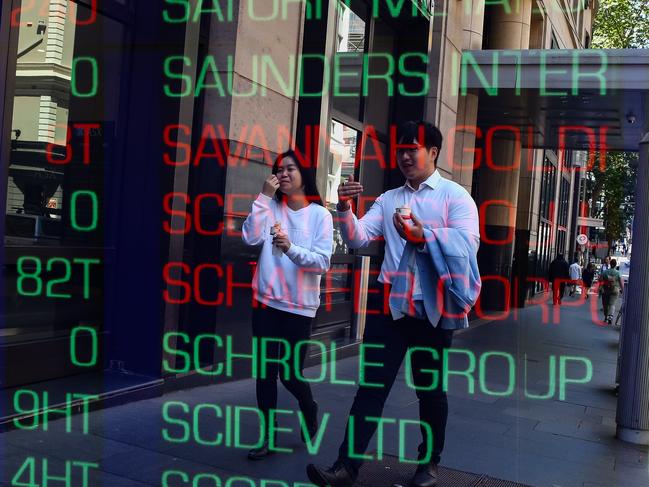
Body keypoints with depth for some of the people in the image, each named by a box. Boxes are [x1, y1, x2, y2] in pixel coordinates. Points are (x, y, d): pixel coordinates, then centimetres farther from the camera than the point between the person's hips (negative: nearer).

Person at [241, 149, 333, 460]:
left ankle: (309, 409, 36)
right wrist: (264, 197, -14)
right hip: (266, 301, 2)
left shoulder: (320, 214, -3)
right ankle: (268, 436, 17)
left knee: (290, 374, 4)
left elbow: (323, 261, -11)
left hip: (300, 305, -2)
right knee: (265, 371, 4)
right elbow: (251, 238, -12)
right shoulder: (271, 207, 3)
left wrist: (291, 248, -27)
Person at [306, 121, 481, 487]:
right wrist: (346, 208, -15)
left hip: (433, 308, -3)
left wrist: (423, 235, -29)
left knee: (430, 387, 11)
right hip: (392, 304, 3)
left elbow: (469, 243, -15)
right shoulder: (388, 200, 13)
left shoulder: (455, 195, 0)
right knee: (372, 385, -1)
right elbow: (358, 239, 3)